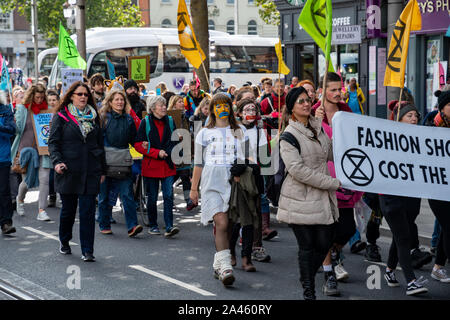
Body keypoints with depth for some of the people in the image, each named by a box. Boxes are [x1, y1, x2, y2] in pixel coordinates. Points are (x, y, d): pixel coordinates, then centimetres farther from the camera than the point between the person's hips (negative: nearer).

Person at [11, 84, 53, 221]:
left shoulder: (47, 109, 7)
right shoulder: (22, 109, 1)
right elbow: (17, 129, 1)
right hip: (26, 149, -1)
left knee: (44, 179, -10)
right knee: (27, 181, 4)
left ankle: (42, 211, -5)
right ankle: (20, 199, 38)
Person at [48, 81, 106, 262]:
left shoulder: (93, 117, 13)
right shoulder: (61, 117, 3)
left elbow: (100, 144, 17)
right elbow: (53, 142, -1)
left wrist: (103, 170, 14)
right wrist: (57, 162, -17)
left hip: (90, 172, 2)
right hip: (69, 171, -2)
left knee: (88, 211, -4)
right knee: (68, 209, 9)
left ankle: (87, 251, -1)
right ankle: (64, 242, 33)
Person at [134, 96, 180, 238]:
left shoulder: (170, 121, 9)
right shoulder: (145, 123, 0)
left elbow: (174, 141, 12)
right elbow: (138, 145, -5)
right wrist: (157, 152, -14)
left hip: (167, 165, 2)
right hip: (151, 166, -2)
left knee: (169, 196, -8)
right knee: (152, 197, 6)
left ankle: (169, 226, -10)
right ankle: (153, 226, 19)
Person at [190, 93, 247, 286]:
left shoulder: (240, 132, 14)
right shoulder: (204, 133, 10)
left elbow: (245, 159, 15)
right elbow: (198, 163, 13)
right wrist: (194, 188, 12)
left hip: (234, 182, 2)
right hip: (212, 182, -2)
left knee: (222, 225, 1)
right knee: (221, 223, -18)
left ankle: (218, 266, 15)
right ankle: (225, 266, -23)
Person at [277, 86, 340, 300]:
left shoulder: (318, 128, 14)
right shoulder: (289, 135, -9)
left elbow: (332, 154, 18)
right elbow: (297, 170, -18)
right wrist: (333, 182, -16)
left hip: (322, 198, 6)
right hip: (301, 198, -6)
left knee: (324, 243, 6)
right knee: (307, 246, -1)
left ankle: (307, 277, 30)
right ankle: (308, 291, 10)